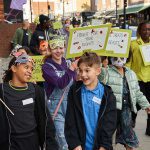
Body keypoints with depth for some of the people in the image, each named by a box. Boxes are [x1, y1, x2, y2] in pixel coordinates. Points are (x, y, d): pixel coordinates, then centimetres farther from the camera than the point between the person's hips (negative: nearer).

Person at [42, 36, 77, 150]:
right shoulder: (47, 67, -7)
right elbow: (60, 83, -23)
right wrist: (71, 69, -31)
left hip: (70, 103, 5)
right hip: (56, 105, -5)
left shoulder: (68, 63, 7)